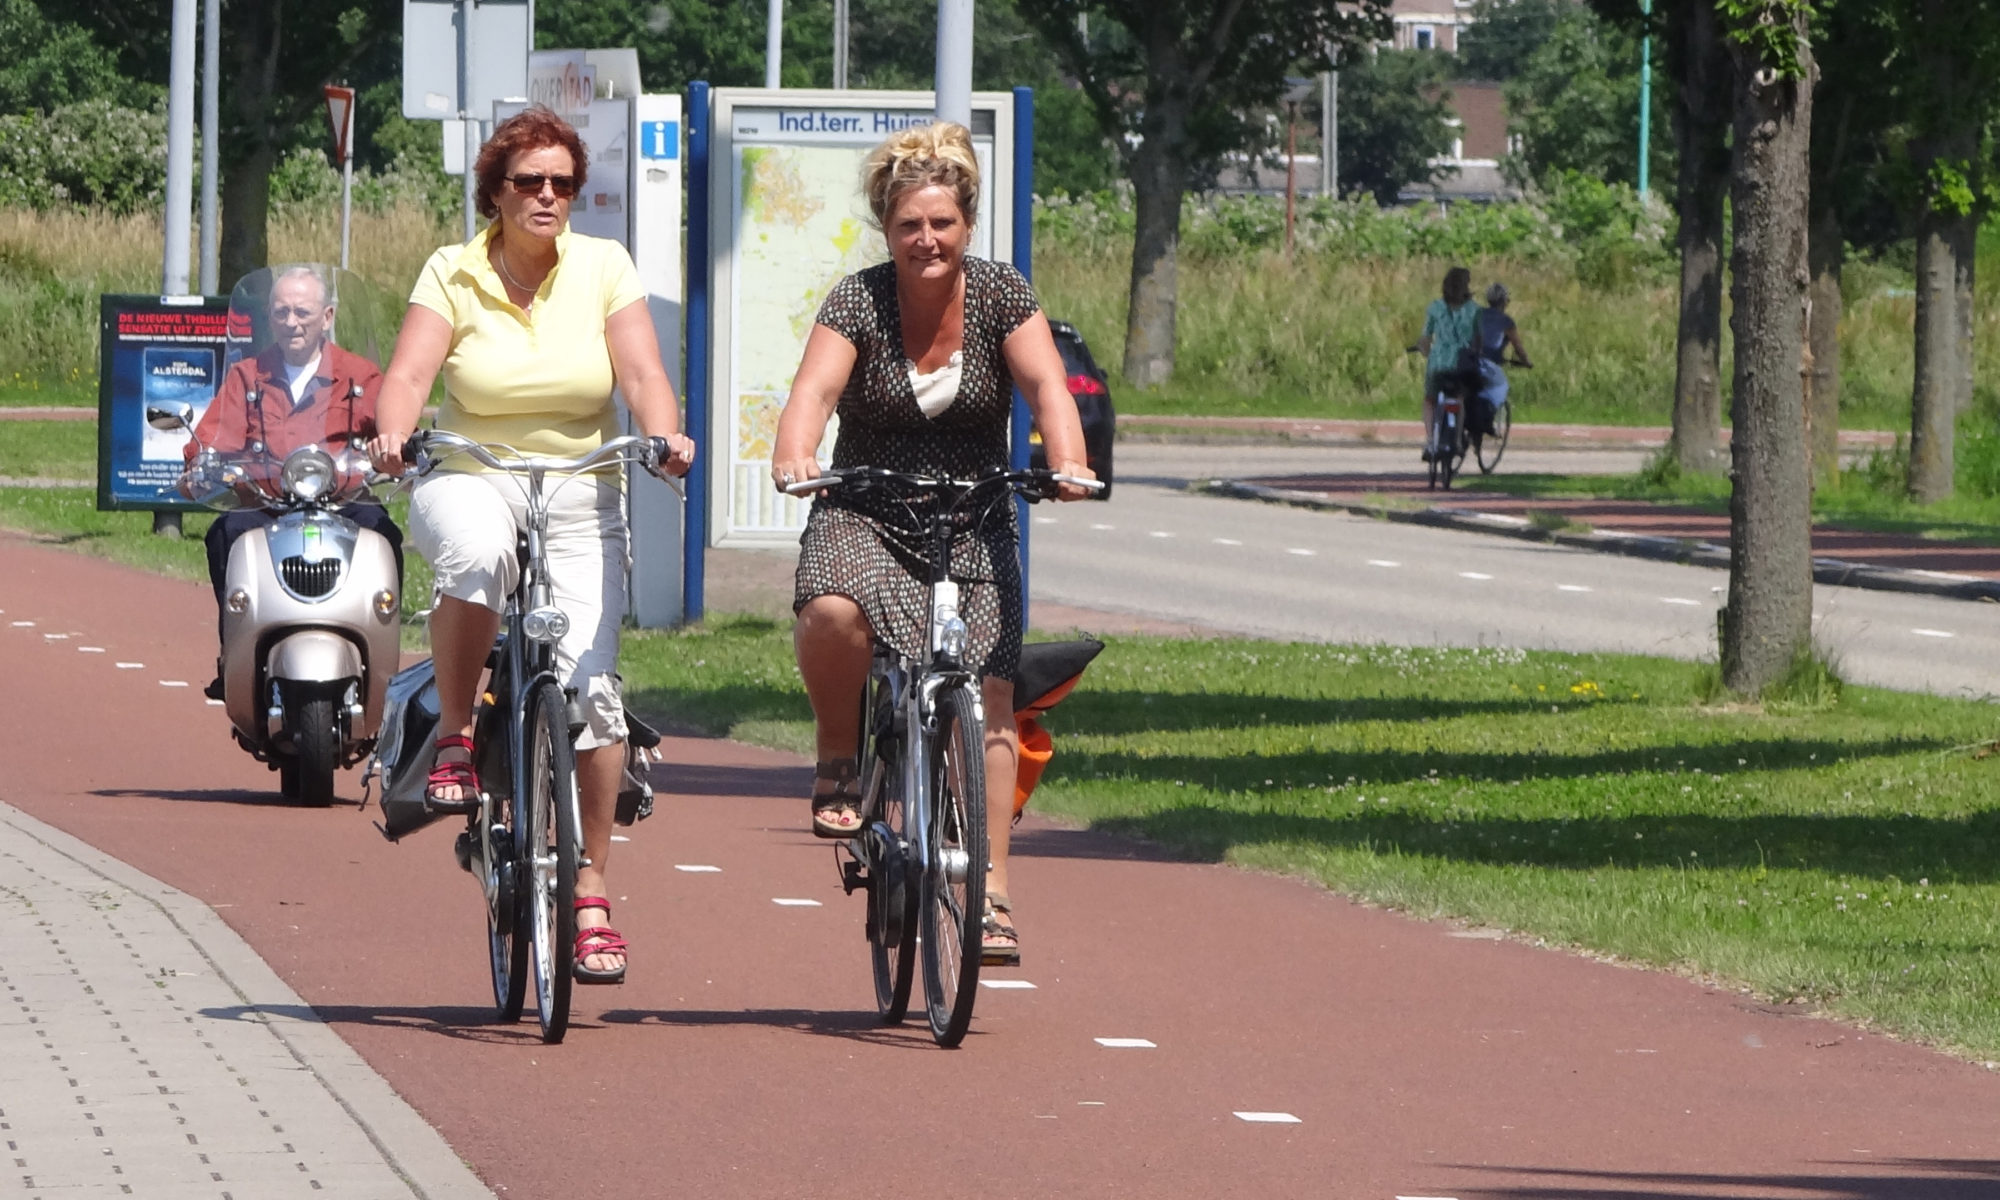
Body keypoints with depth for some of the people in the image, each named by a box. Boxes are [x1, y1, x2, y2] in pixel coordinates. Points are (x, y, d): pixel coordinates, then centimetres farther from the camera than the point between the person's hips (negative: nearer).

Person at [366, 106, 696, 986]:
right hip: (470, 480, -1)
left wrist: (664, 434, -30)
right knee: (477, 558, -39)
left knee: (589, 680, -13)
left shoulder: (603, 268, 0)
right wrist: (393, 434, -36)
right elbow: (410, 371, -14)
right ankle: (453, 736, -16)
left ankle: (591, 887, -2)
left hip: (579, 496, 1)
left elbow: (641, 372, -9)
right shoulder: (454, 274, -3)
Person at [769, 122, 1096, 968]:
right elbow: (814, 389, -22)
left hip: (975, 525, 1)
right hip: (865, 517, -1)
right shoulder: (858, 302, -8)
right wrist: (794, 456, -44)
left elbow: (1046, 386, -16)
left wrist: (1067, 460, -36)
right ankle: (839, 765, -7)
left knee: (986, 701, -10)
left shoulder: (1000, 295, -4)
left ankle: (991, 896, -6)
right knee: (833, 613, -34)